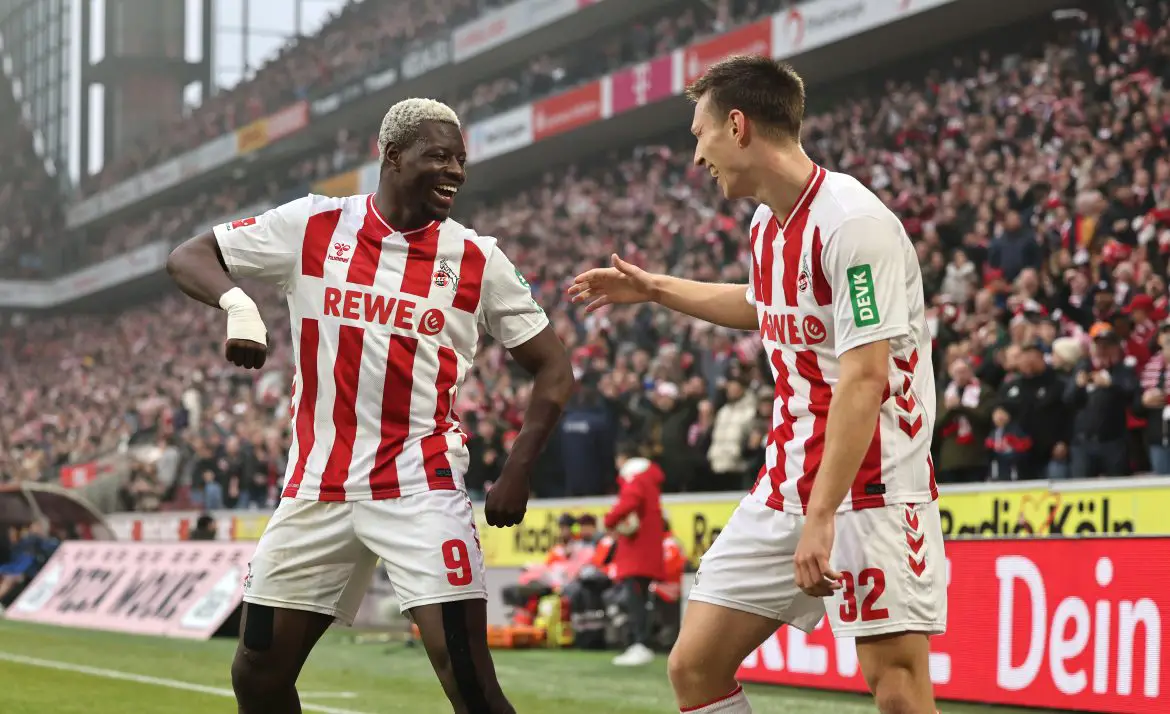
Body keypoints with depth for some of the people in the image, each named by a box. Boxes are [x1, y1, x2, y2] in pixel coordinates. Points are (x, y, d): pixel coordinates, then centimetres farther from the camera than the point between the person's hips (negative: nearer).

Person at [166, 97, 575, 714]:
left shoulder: (477, 260, 1)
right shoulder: (312, 226, 1)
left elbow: (554, 371, 6)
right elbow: (187, 258, 4)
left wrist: (516, 474, -5)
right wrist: (236, 304, -17)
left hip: (421, 488, -2)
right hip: (316, 488, 2)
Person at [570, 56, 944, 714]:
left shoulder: (851, 221, -17)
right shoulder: (769, 225, 10)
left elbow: (864, 378, -24)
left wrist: (821, 517, -27)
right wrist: (654, 289, 39)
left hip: (871, 492, -9)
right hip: (785, 488, 9)